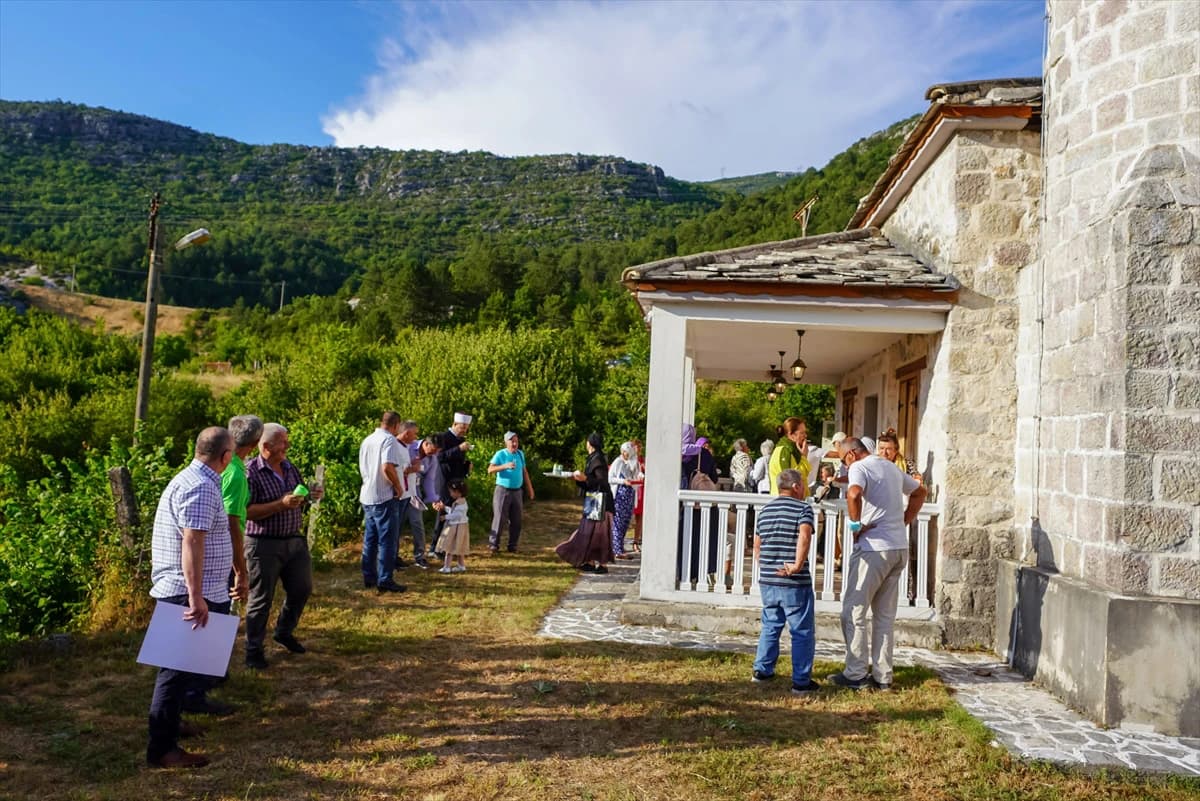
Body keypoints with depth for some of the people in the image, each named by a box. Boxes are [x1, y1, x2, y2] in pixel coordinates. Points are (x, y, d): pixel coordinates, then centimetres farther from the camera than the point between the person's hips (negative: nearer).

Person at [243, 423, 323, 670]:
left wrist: (312, 495, -2)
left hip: (294, 540, 7)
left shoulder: (291, 468, 8)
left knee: (302, 588, 16)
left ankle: (284, 632, 38)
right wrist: (281, 504, -27)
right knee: (261, 598, 3)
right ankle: (253, 649, 18)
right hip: (264, 544, -7)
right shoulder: (250, 472, -14)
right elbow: (246, 511, -21)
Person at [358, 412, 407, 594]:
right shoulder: (389, 440, -13)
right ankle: (385, 580, -1)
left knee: (370, 539, 15)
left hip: (367, 496, 8)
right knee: (387, 540, -2)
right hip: (385, 497, -8)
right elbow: (387, 467, -26)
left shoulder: (367, 440, 13)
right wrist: (398, 486, -14)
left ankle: (368, 576, 21)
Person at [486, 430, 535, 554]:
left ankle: (512, 546, 14)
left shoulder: (520, 454, 11)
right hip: (502, 490, -5)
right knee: (499, 518, -6)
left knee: (516, 520, 5)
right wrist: (505, 466, -30)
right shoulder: (500, 454, -6)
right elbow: (490, 469, -18)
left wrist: (530, 488, 18)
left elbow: (524, 471, 18)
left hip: (517, 491, 5)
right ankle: (493, 545, 2)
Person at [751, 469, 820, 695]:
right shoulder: (802, 508, -7)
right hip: (794, 583, -6)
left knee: (770, 626, 21)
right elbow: (804, 536, -25)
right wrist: (798, 565, -23)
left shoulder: (765, 510, 13)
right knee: (802, 632, 3)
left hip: (767, 581, 6)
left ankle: (762, 670, 26)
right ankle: (801, 681, 6)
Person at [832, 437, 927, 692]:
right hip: (900, 547, 8)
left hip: (874, 547, -8)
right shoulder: (892, 467, 16)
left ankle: (856, 675, 4)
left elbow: (853, 494, -31)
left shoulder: (860, 467, -9)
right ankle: (883, 676, 16)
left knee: (853, 610, 2)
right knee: (885, 615, 13)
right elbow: (919, 492, 30)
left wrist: (856, 524, -15)